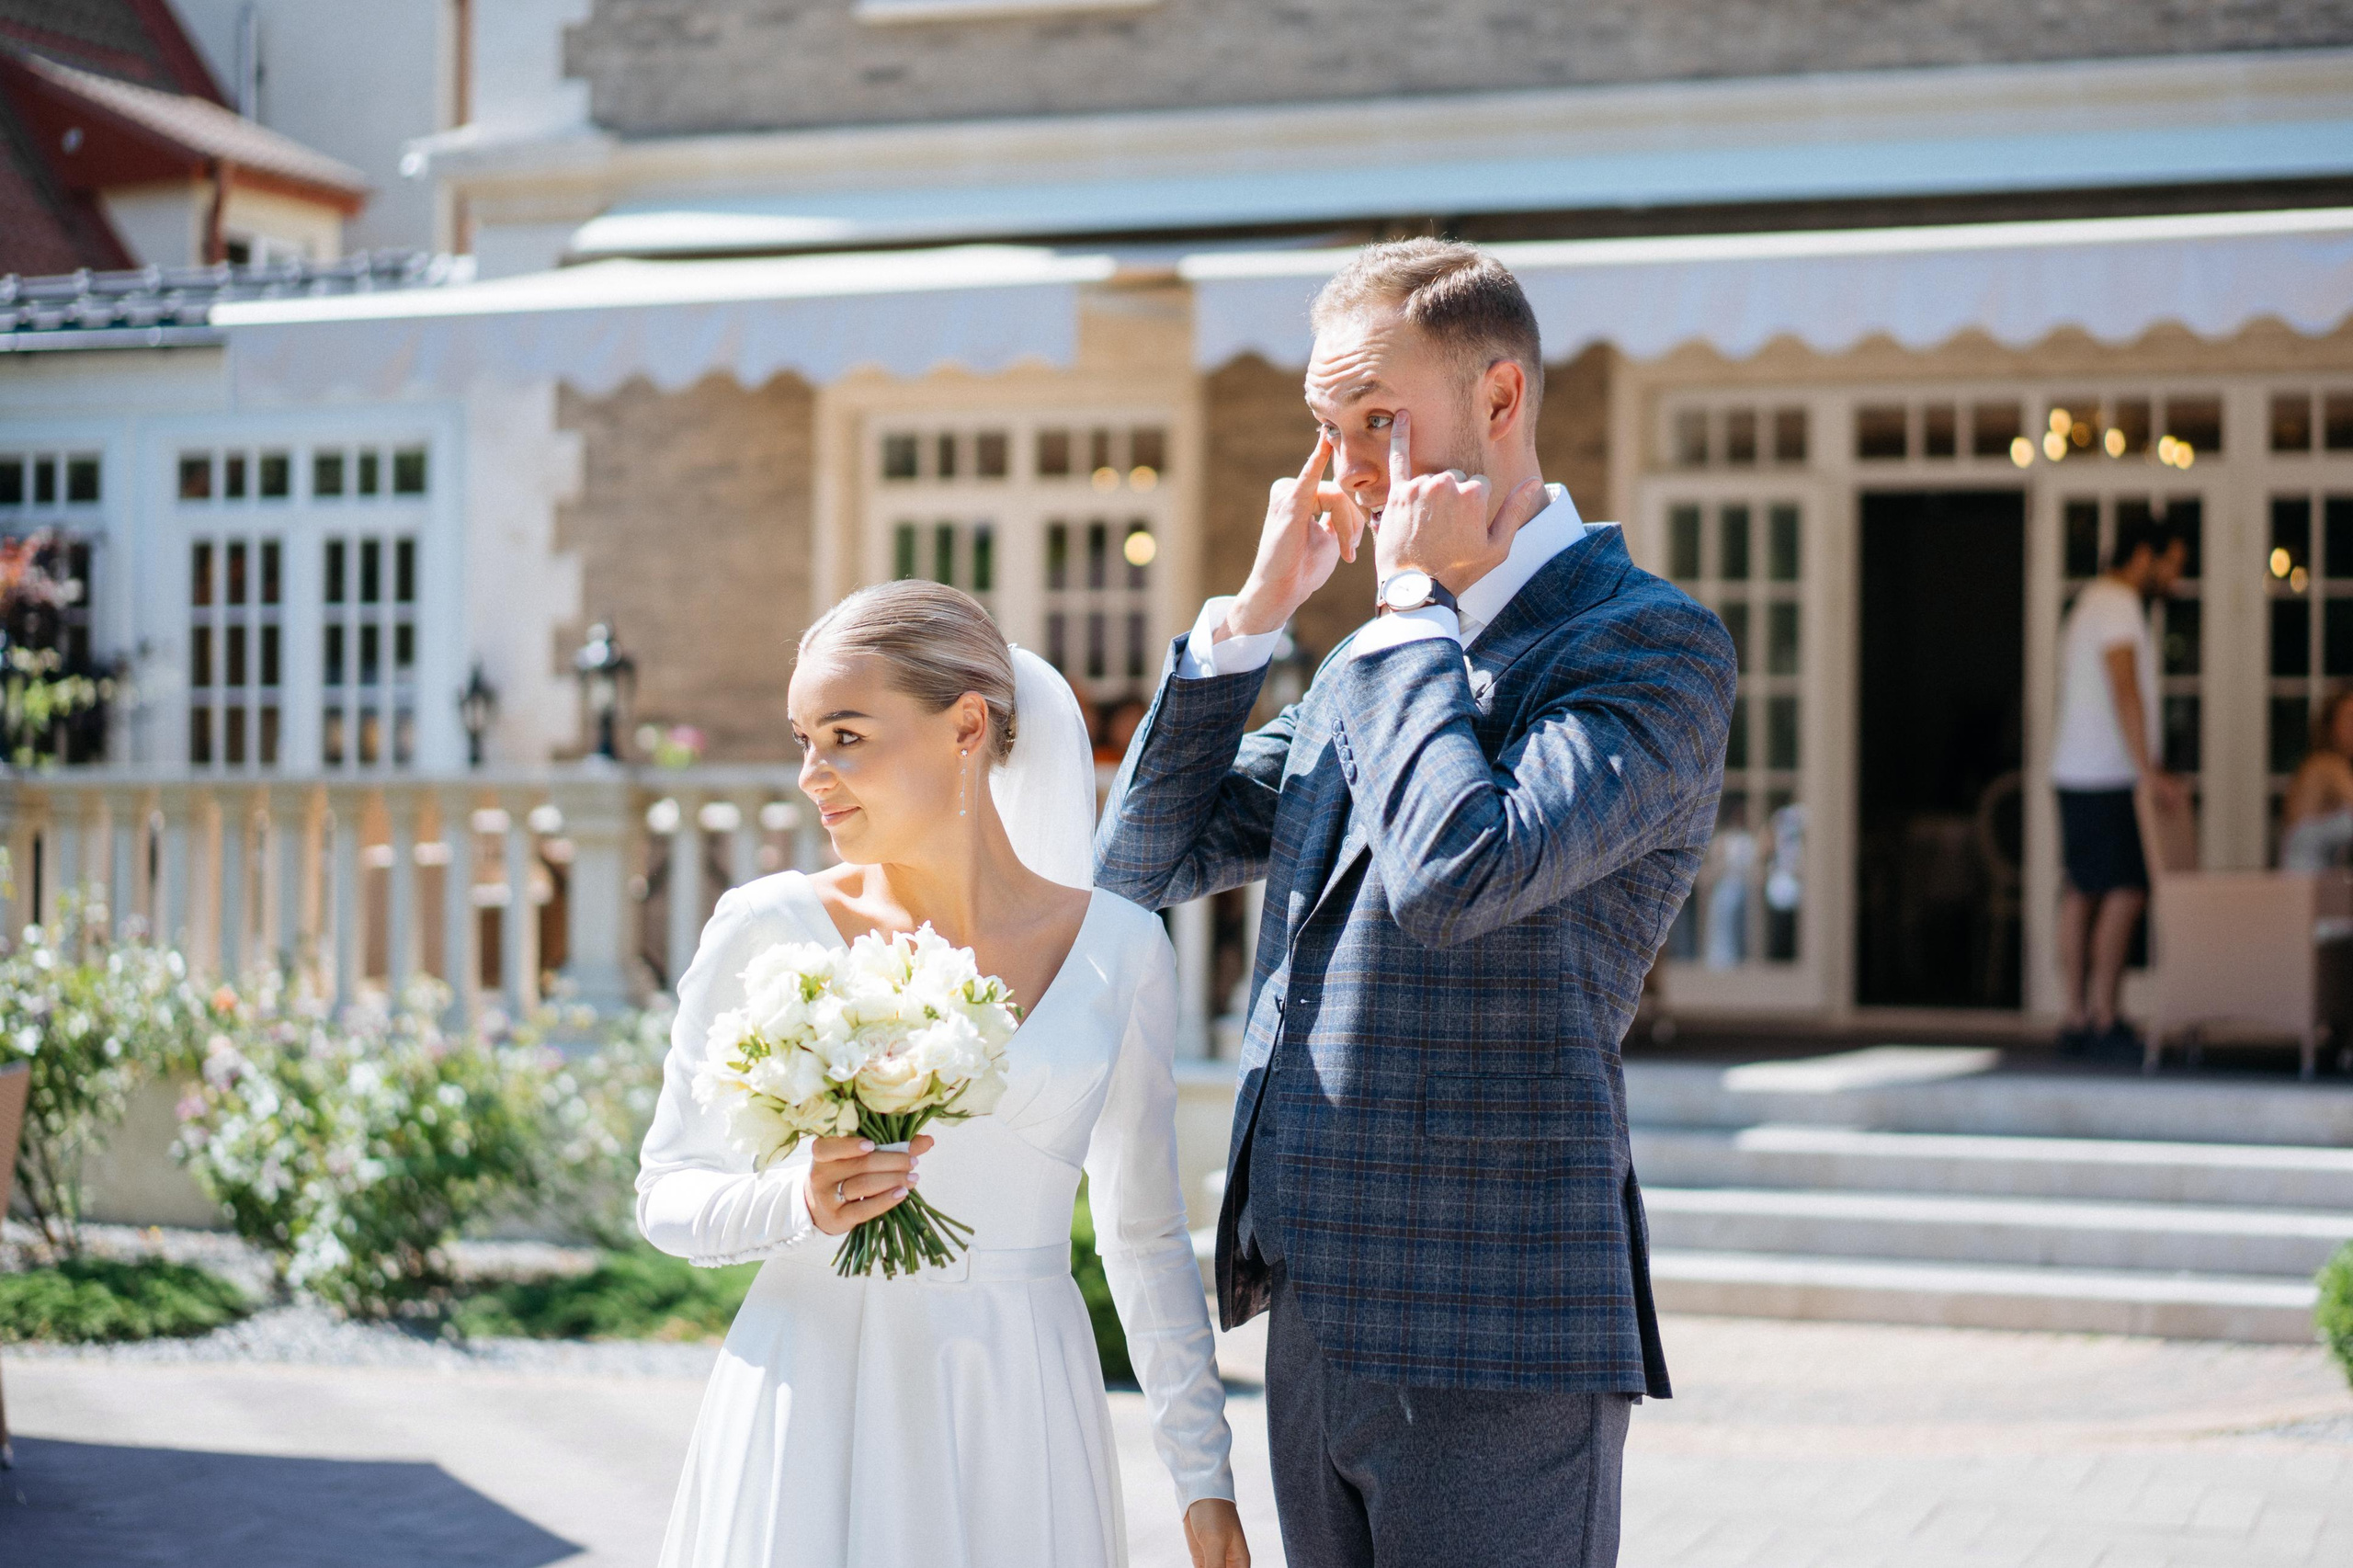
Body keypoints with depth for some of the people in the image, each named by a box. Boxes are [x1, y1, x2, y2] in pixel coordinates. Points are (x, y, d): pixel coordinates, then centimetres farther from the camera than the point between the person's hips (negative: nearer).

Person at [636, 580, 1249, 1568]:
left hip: (1016, 1415, 1)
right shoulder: (770, 930, -4)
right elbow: (668, 1194, 2)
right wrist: (800, 1201, -18)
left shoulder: (1119, 948, 1)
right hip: (813, 1406, -1)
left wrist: (1204, 1475, 8)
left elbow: (1145, 1235, 9)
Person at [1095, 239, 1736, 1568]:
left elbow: (1458, 876, -25)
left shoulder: (1649, 640, -10)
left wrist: (1419, 601, -13)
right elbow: (1146, 860, 14)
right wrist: (1257, 611, 5)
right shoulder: (1374, 662, 15)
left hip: (1492, 1341, -8)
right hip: (1319, 1324, 8)